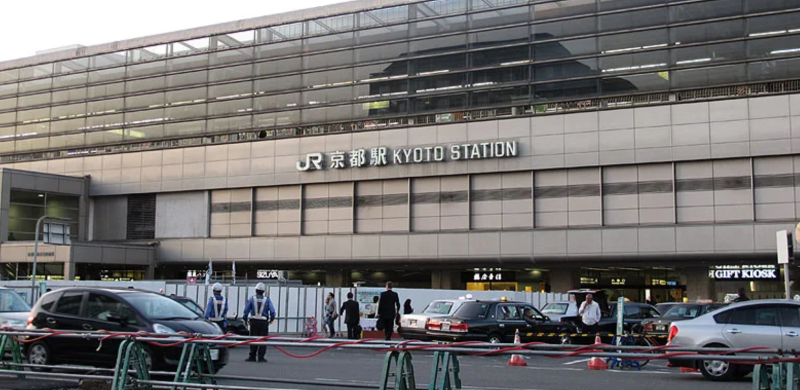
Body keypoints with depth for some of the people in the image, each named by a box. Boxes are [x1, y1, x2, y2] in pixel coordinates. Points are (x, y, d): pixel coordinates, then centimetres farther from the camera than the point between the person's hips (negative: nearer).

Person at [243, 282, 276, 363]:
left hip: (254, 321, 1)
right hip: (264, 322, -1)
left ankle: (252, 357, 10)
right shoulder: (267, 300, 0)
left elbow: (246, 310, -1)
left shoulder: (251, 299, 0)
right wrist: (272, 319, 12)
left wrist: (245, 319, 12)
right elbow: (272, 311, -5)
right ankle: (261, 357, 0)